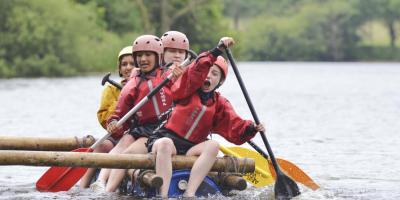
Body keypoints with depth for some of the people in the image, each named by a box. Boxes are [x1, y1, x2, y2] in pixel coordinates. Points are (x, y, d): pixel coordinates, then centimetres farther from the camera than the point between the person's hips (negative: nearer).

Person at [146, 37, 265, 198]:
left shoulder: (220, 104, 13)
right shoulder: (187, 90, 4)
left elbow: (235, 131, 1)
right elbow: (197, 71, -17)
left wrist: (251, 129, -21)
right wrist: (217, 51, -27)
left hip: (191, 148, 3)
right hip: (166, 138, -3)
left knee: (213, 145, -26)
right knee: (165, 144, -37)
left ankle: (189, 194, -38)